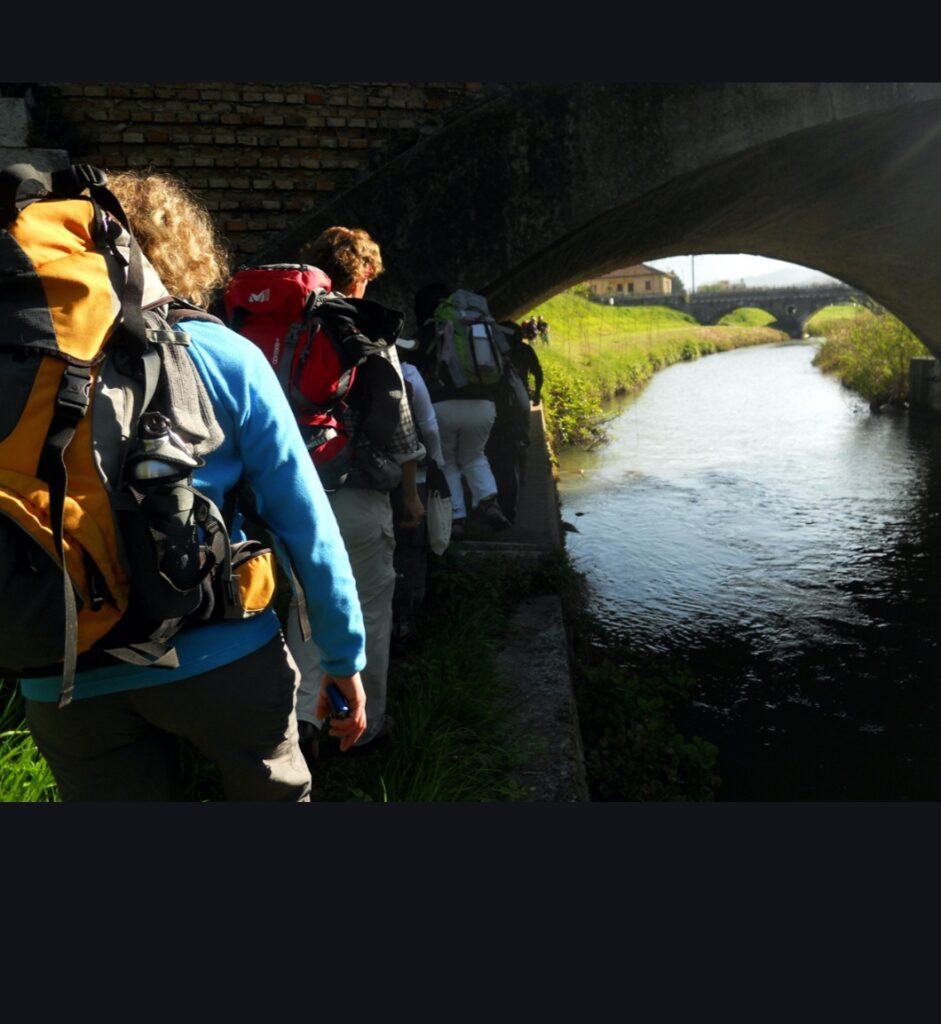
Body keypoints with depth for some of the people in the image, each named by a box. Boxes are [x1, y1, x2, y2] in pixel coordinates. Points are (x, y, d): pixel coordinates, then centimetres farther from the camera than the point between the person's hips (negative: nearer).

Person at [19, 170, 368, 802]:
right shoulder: (224, 356, -7)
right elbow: (304, 520, -8)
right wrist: (344, 655, 1)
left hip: (64, 679, 2)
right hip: (221, 654, -2)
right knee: (278, 792, 21)